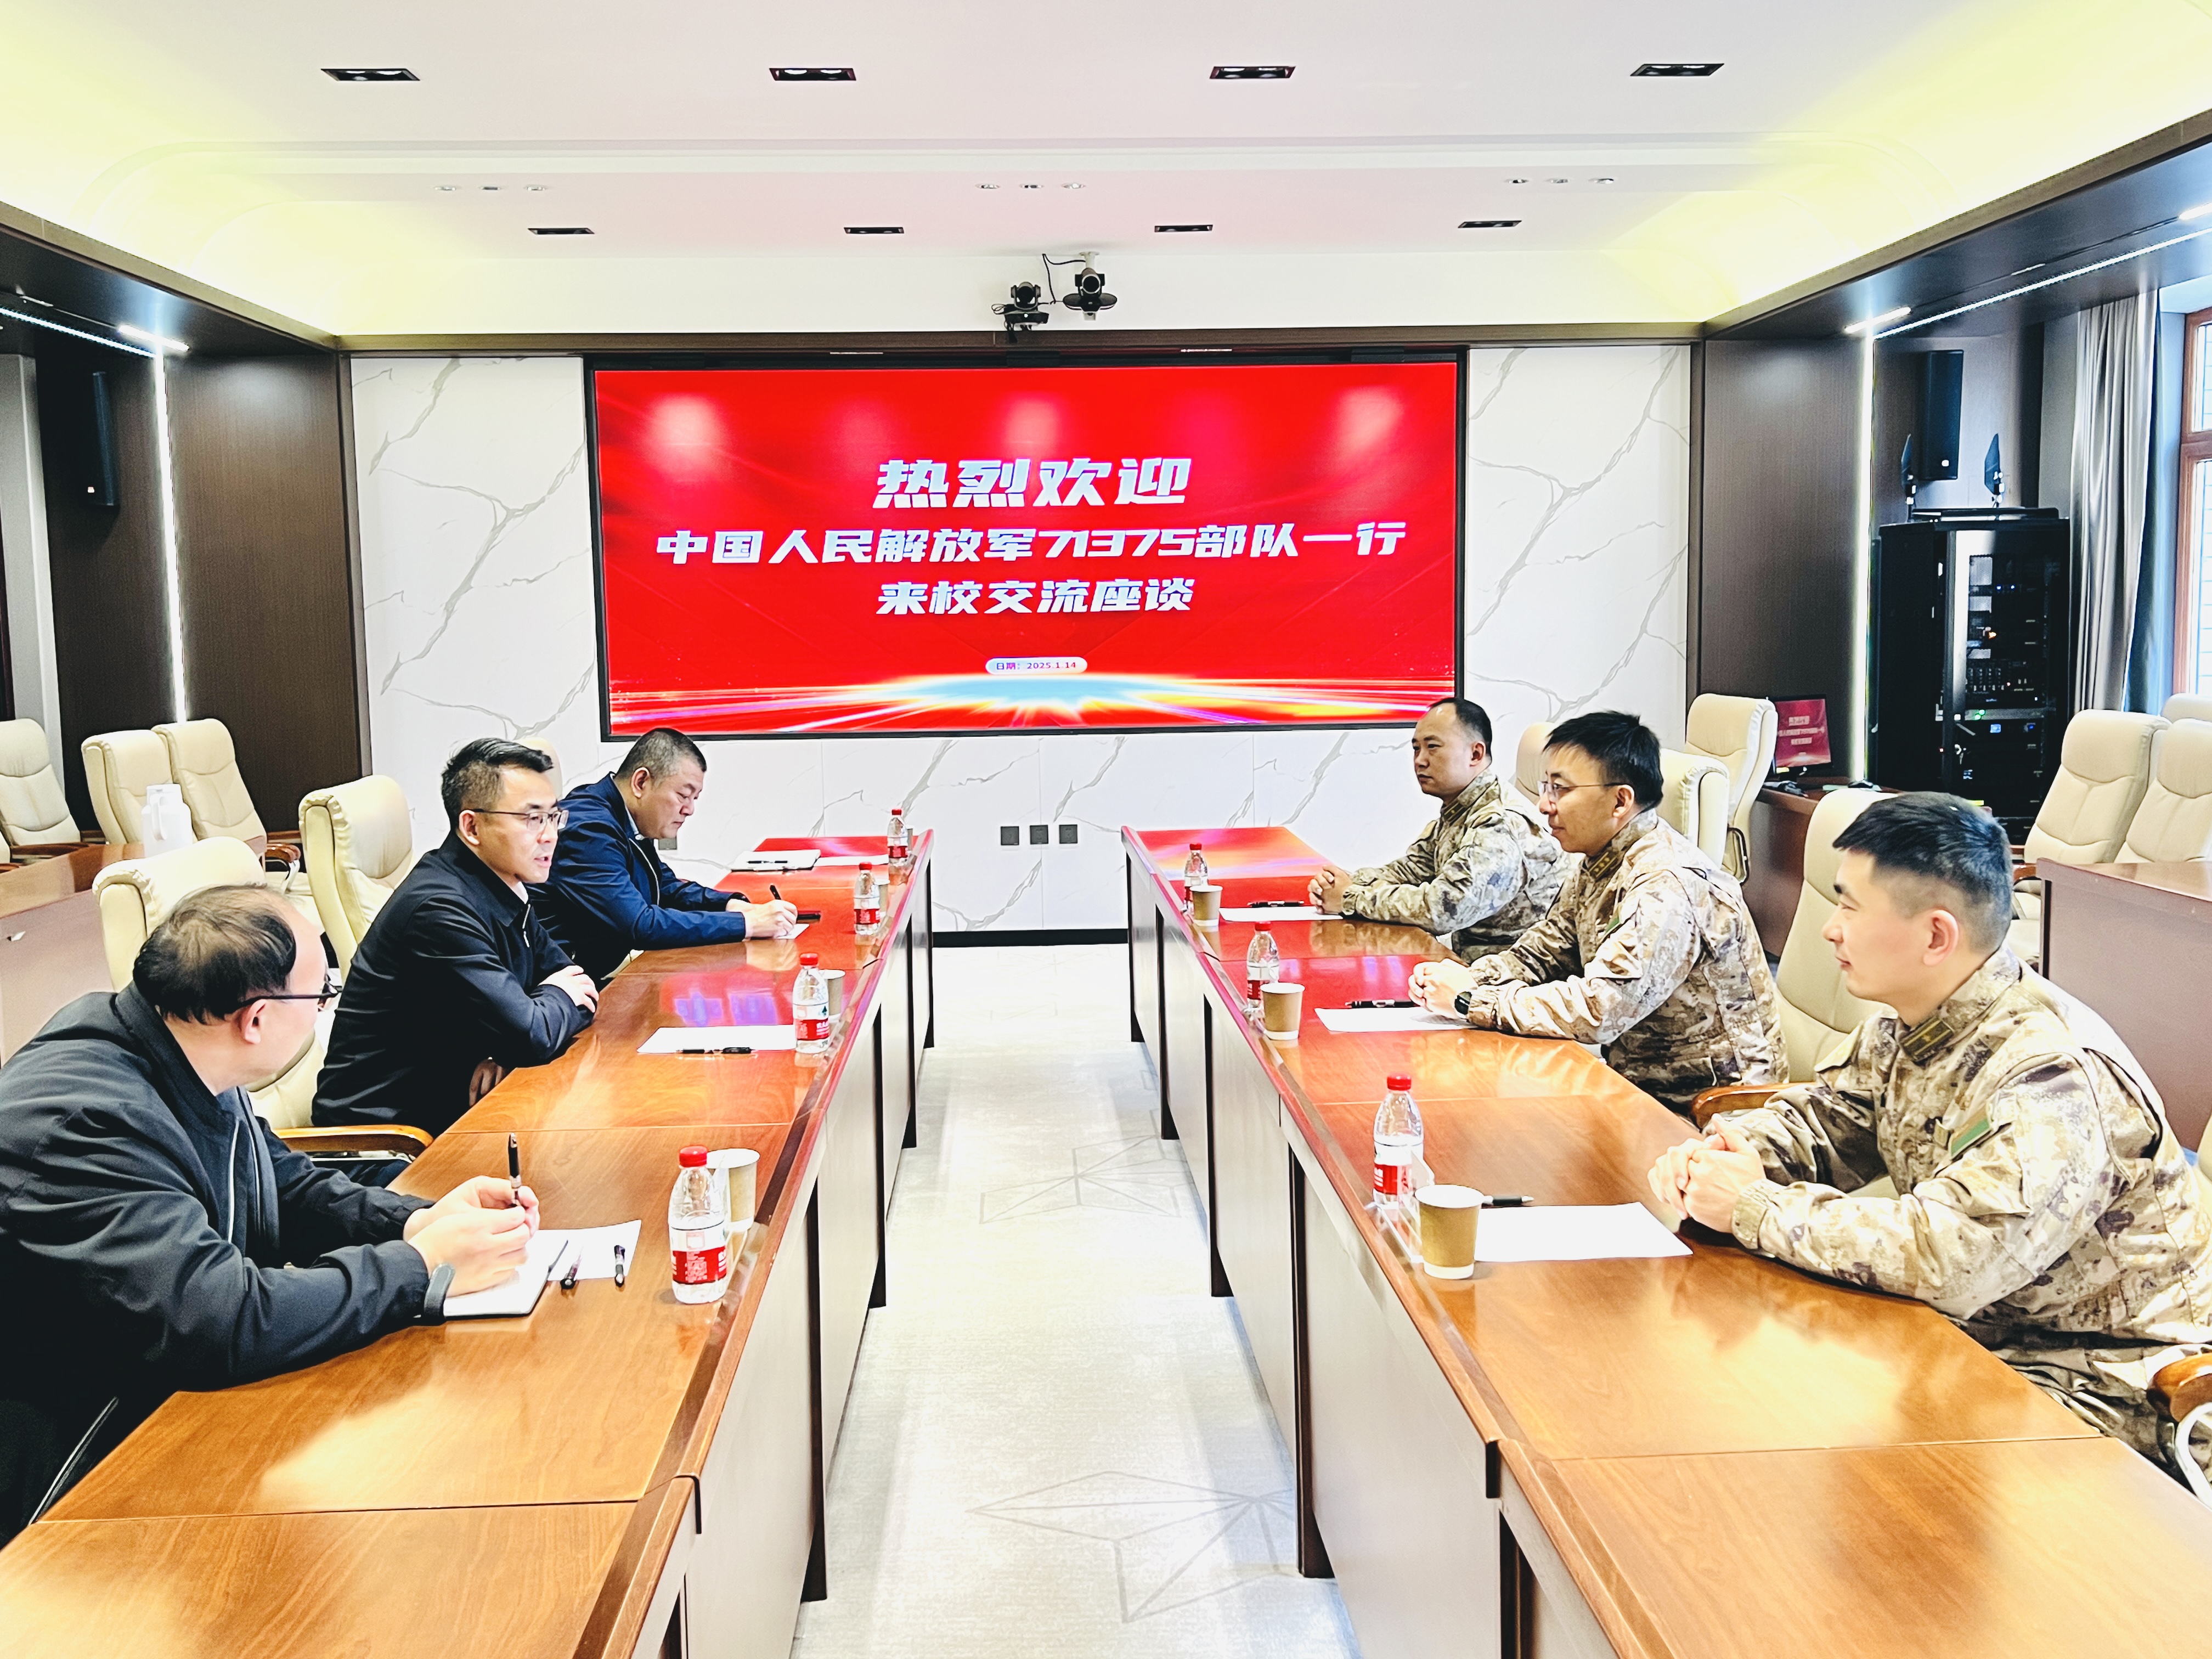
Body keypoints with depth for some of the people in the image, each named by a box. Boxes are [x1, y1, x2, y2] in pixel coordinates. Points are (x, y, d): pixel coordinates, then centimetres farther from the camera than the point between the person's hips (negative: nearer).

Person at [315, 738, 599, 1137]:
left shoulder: (504, 886, 5)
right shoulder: (441, 909, -23)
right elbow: (531, 1037, -27)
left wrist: (507, 1051, -9)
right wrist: (557, 999, -4)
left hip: (448, 1090, 8)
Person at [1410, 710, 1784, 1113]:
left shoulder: (1670, 886, -25)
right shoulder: (1598, 867, 5)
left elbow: (1597, 1011, -31)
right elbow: (1539, 955, 13)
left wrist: (1470, 1001, -22)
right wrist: (1466, 978, -8)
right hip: (1639, 1076, 8)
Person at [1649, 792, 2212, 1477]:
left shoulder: (2055, 1077, -29)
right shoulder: (1908, 1025, 1)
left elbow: (1948, 1257, -38)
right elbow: (1823, 1112, 14)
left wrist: (1757, 1208, -27)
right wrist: (1725, 1150, -10)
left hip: (2095, 1384, -8)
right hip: (1973, 1332, 8)